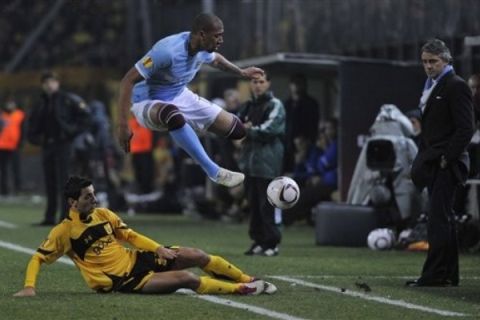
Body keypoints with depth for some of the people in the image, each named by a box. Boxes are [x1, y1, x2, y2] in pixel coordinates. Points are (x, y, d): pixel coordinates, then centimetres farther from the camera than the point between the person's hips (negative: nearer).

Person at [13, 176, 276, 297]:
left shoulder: (103, 215, 5)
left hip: (136, 259, 6)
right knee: (185, 278, -21)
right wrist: (29, 286, -23)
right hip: (122, 281, -6)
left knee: (195, 256, -5)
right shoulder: (64, 231, -12)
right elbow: (38, 259, -7)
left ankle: (248, 280, 11)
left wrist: (158, 248, -1)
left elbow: (130, 235, 14)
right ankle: (240, 289, -10)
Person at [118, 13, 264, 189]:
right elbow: (128, 81, -30)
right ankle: (214, 172, -35)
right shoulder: (168, 50, -31)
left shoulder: (203, 49, -7)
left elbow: (215, 58, 21)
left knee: (237, 130, -3)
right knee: (174, 116, -45)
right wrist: (123, 125, -33)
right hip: (149, 103, -7)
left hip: (181, 97, 7)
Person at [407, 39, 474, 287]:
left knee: (438, 218, -12)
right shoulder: (431, 86, 18)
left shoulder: (456, 86, -10)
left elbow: (465, 128, -16)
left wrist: (448, 158, -17)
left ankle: (435, 274, -12)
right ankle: (448, 274, 15)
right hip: (433, 164, 9)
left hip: (447, 164, -9)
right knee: (443, 219, 11)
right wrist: (423, 159, 14)